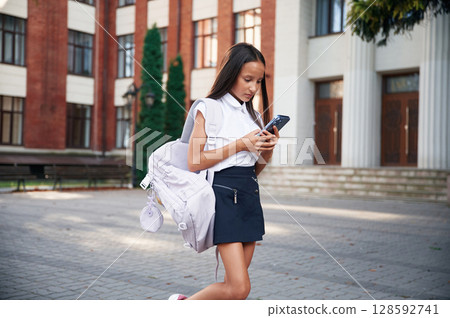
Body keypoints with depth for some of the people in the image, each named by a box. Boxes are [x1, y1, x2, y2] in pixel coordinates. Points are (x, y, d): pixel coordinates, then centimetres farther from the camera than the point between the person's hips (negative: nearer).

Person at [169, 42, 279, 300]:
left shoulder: (255, 117, 15)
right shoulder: (209, 109, -3)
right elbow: (194, 162, -10)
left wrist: (267, 151, -2)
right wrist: (239, 145, -12)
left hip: (250, 195, 7)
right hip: (223, 193, -7)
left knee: (235, 285, 6)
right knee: (240, 288, -11)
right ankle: (183, 304, 12)